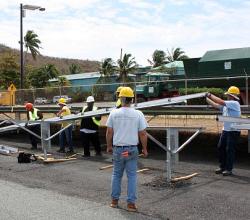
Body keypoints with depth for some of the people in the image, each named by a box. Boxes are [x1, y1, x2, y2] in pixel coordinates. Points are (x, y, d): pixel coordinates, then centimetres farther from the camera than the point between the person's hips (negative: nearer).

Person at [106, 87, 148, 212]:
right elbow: (143, 133, -4)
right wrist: (144, 149, 7)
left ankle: (114, 200, 24)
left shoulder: (114, 113, -4)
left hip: (117, 150, 2)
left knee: (116, 175, 16)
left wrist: (109, 146, 15)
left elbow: (109, 132, 2)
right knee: (132, 176, 7)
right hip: (132, 150, -1)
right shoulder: (138, 114, -7)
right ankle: (131, 203, 8)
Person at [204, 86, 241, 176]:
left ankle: (229, 169, 5)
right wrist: (206, 98, 7)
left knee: (229, 149, -4)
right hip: (225, 130, 9)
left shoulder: (235, 104, -14)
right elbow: (215, 105, 14)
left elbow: (220, 102, -21)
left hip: (233, 131, -9)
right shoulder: (226, 104, 12)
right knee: (221, 147, 9)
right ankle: (222, 167, 20)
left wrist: (210, 95, -14)